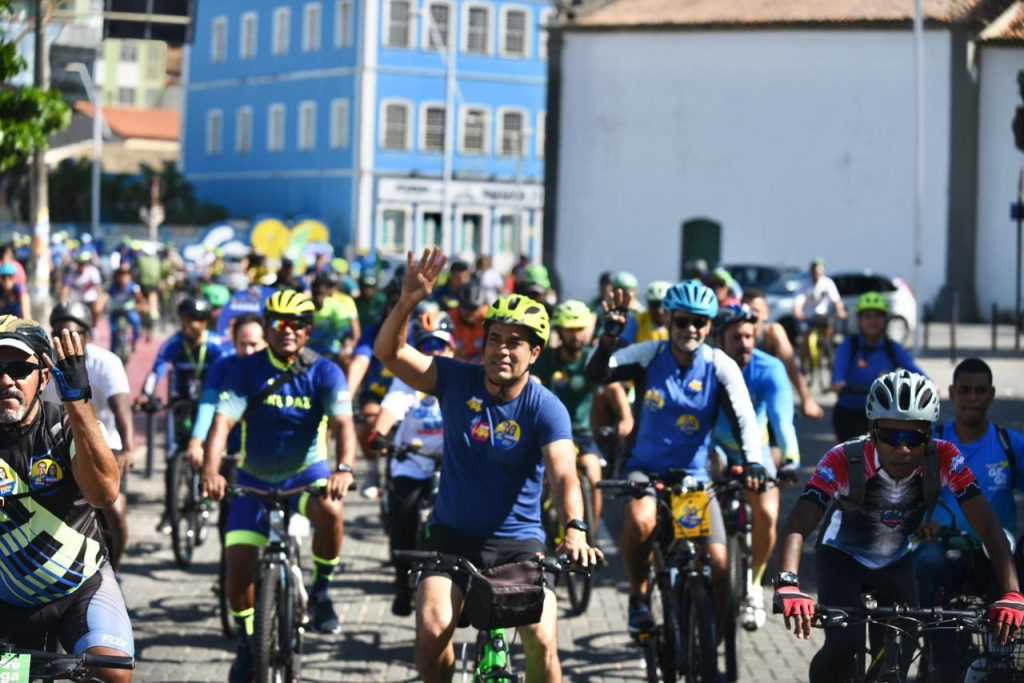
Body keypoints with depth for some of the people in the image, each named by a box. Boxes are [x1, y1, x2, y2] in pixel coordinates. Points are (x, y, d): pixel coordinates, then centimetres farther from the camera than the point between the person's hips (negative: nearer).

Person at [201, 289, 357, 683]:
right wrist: (210, 470, -43)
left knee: (329, 509, -35)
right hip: (256, 479, 1)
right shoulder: (245, 371, -13)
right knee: (239, 563, -8)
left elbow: (343, 423, -27)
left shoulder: (324, 373, -13)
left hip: (307, 472, -1)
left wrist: (344, 468, -47)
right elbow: (223, 421, -24)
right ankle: (247, 641, 17)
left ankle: (321, 590, -10)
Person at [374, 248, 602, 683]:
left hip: (519, 542, -1)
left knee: (542, 643, -16)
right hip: (453, 536, 1)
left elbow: (563, 474, -25)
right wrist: (407, 302, -31)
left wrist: (575, 529, -44)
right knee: (432, 633, -21)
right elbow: (389, 353, -13)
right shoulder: (457, 381, -5)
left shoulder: (546, 409, -12)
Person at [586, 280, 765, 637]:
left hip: (695, 475, 1)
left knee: (718, 562, -11)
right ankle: (639, 598, -10)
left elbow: (745, 418, -16)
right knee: (641, 521, -35)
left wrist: (754, 463, -33)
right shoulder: (649, 355, -8)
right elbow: (596, 373, -21)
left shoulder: (720, 366, -7)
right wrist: (611, 333, -38)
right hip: (647, 469, -1)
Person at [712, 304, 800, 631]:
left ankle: (753, 586, 4)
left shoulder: (769, 369, -24)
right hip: (712, 446, -1)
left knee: (767, 514, -19)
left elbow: (782, 416, -36)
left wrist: (790, 457, -53)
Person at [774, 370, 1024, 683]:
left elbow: (987, 525, -31)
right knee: (844, 645, -24)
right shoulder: (843, 461, -34)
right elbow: (797, 525, -41)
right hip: (841, 559, -3)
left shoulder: (944, 460, -27)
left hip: (896, 563, 3)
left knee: (899, 654, -6)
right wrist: (787, 585, -59)